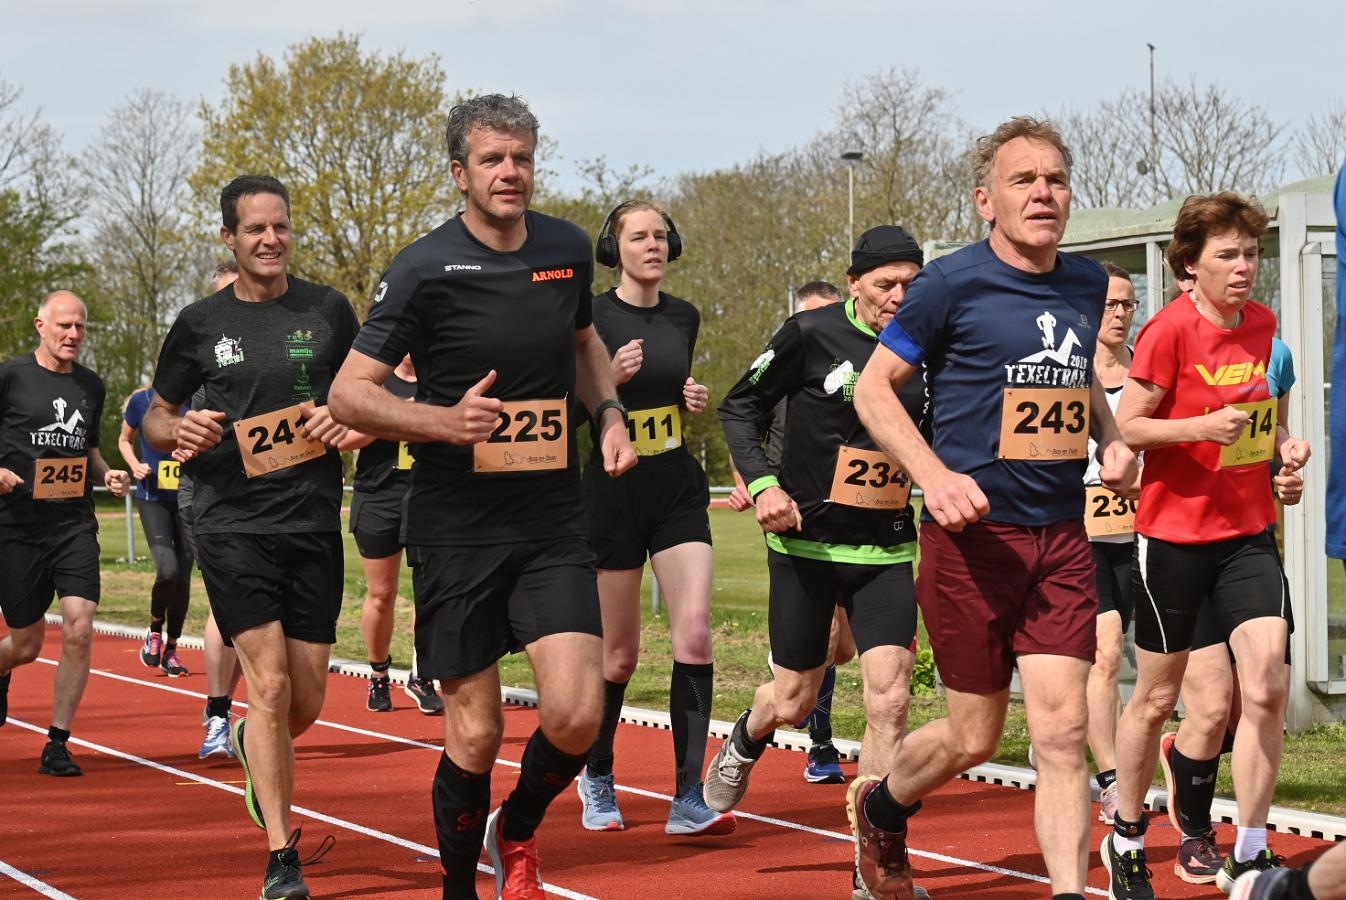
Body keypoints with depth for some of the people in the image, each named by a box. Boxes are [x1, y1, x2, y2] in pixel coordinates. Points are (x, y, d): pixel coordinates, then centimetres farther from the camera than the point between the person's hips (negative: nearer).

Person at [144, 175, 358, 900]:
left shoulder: (327, 311, 6)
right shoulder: (200, 323, 5)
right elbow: (155, 417, 14)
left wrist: (346, 421, -8)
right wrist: (180, 432, -9)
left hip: (314, 522, 2)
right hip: (232, 524, -2)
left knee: (306, 704, 6)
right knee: (269, 684, -13)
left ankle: (251, 746, 43)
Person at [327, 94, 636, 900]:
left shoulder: (570, 249, 6)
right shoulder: (427, 268, -9)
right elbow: (349, 393, -8)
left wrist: (609, 413, 8)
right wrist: (443, 421, -23)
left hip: (553, 518, 3)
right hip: (457, 525, -3)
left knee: (576, 714, -11)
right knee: (476, 731, 0)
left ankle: (517, 834, 19)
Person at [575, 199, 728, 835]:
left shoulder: (684, 318, 8)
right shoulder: (591, 319, -8)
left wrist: (692, 400, 4)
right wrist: (610, 379, -24)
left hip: (678, 492, 4)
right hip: (611, 495, -4)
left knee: (694, 634, -13)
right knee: (619, 657, 5)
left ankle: (688, 799, -11)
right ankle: (596, 777, 30)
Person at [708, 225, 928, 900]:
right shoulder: (812, 334, -7)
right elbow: (739, 407, 0)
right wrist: (762, 483, -14)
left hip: (886, 553, 2)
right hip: (806, 542, -2)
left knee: (890, 700, -11)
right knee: (794, 701, 8)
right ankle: (746, 741, 46)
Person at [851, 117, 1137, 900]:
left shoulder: (1087, 285, 10)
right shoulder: (954, 283, -8)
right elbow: (874, 387, -3)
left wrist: (1111, 439, 7)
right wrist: (935, 474, -18)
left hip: (1062, 540, 4)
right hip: (973, 535, -4)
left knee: (1063, 733, -5)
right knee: (976, 738, 5)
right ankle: (880, 807, 36)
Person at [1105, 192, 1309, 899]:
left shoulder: (1263, 324, 6)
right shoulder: (1169, 330, -13)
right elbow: (1125, 426, -12)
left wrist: (1284, 449, 2)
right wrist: (1200, 426, -25)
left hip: (1248, 532, 5)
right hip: (1174, 532, -4)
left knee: (1268, 688, -9)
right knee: (1156, 698, 7)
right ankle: (1125, 838, 27)